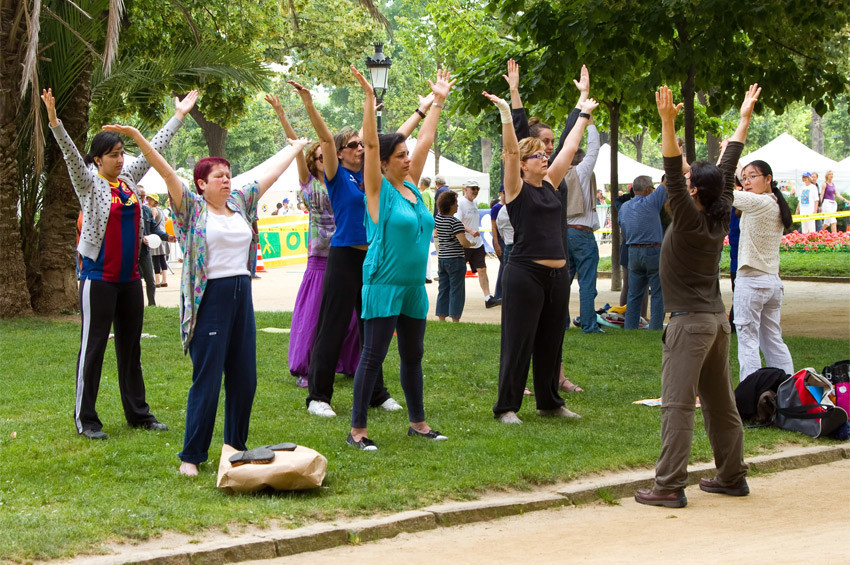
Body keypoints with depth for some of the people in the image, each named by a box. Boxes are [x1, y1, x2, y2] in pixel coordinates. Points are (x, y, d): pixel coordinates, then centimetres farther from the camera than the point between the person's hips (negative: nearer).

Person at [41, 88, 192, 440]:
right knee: (93, 347, -2)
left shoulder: (128, 178, 9)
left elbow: (154, 148, 17)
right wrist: (54, 121, -37)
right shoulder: (89, 184, -7)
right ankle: (85, 419, 3)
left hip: (130, 278, 6)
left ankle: (138, 413, 20)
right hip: (98, 278, -6)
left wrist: (180, 116, 22)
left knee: (131, 347, 12)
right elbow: (71, 156, -22)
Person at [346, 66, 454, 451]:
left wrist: (438, 101, 21)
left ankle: (418, 422, 25)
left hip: (414, 288, 7)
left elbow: (426, 140, 17)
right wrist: (369, 98, -23)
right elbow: (371, 144, -17)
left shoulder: (411, 187, 10)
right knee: (373, 356, -5)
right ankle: (357, 430, -1)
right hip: (384, 286, -7)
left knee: (413, 355, 14)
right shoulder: (379, 190, -7)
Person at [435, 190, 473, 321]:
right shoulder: (455, 222, -18)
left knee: (443, 289, 12)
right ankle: (455, 320, -1)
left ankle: (441, 318, 14)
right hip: (455, 259, -7)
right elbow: (463, 242, -25)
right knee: (456, 291, -1)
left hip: (442, 259, 7)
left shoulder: (438, 218, 3)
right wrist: (471, 243, -3)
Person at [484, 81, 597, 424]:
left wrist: (584, 115, 26)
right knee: (518, 342, -2)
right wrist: (506, 114, -25)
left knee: (551, 342, 14)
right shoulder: (517, 189, -4)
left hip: (557, 274, 7)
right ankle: (506, 407, 5)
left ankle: (549, 402, 24)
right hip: (525, 273, -7)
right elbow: (511, 151, -16)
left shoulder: (551, 185, 13)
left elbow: (570, 148, 20)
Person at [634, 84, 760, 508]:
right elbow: (728, 169, 15)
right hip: (717, 319, 8)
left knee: (677, 404, -9)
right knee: (720, 402, 15)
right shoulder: (721, 218, 5)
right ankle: (731, 476, 22)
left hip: (690, 322, -8)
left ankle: (669, 487, -12)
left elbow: (672, 176, -25)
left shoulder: (690, 220, -14)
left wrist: (668, 123, -33)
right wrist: (744, 118, 23)